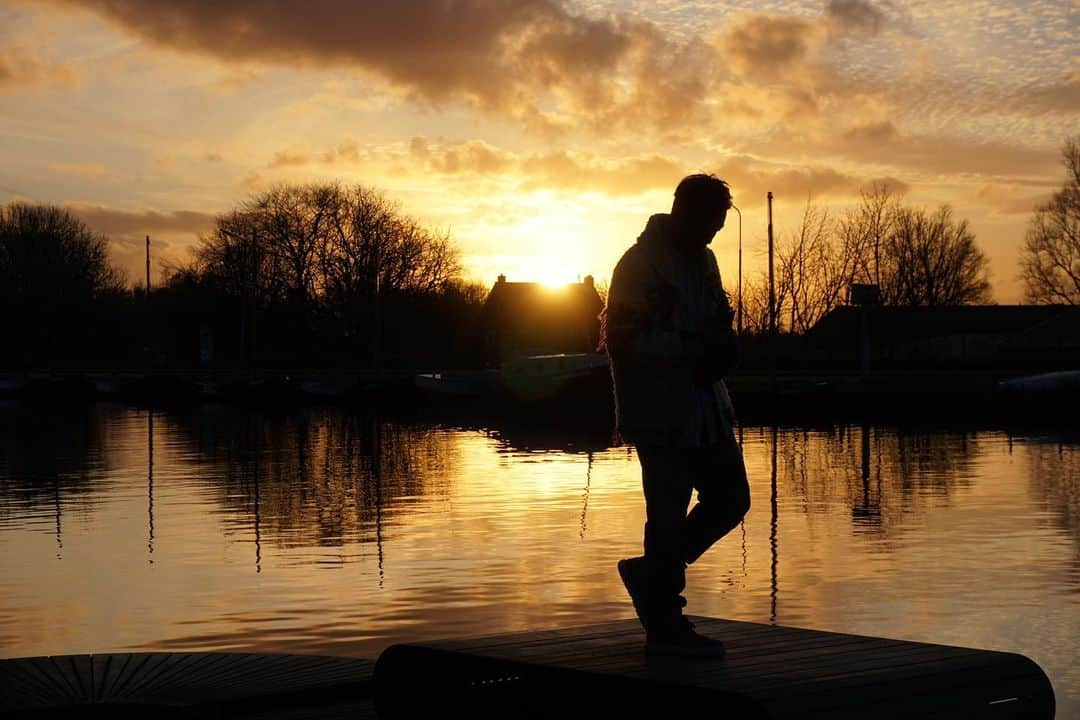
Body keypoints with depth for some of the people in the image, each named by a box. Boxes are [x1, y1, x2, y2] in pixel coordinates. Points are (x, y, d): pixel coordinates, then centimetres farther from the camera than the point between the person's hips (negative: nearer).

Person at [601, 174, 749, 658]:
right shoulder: (640, 264, -13)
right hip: (662, 414, -9)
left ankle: (650, 574, 27)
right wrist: (693, 346, -22)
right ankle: (664, 627, 8)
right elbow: (622, 340, -18)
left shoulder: (702, 259, 14)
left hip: (707, 411, 9)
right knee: (668, 515, -3)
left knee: (730, 499, 11)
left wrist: (718, 346, 4)